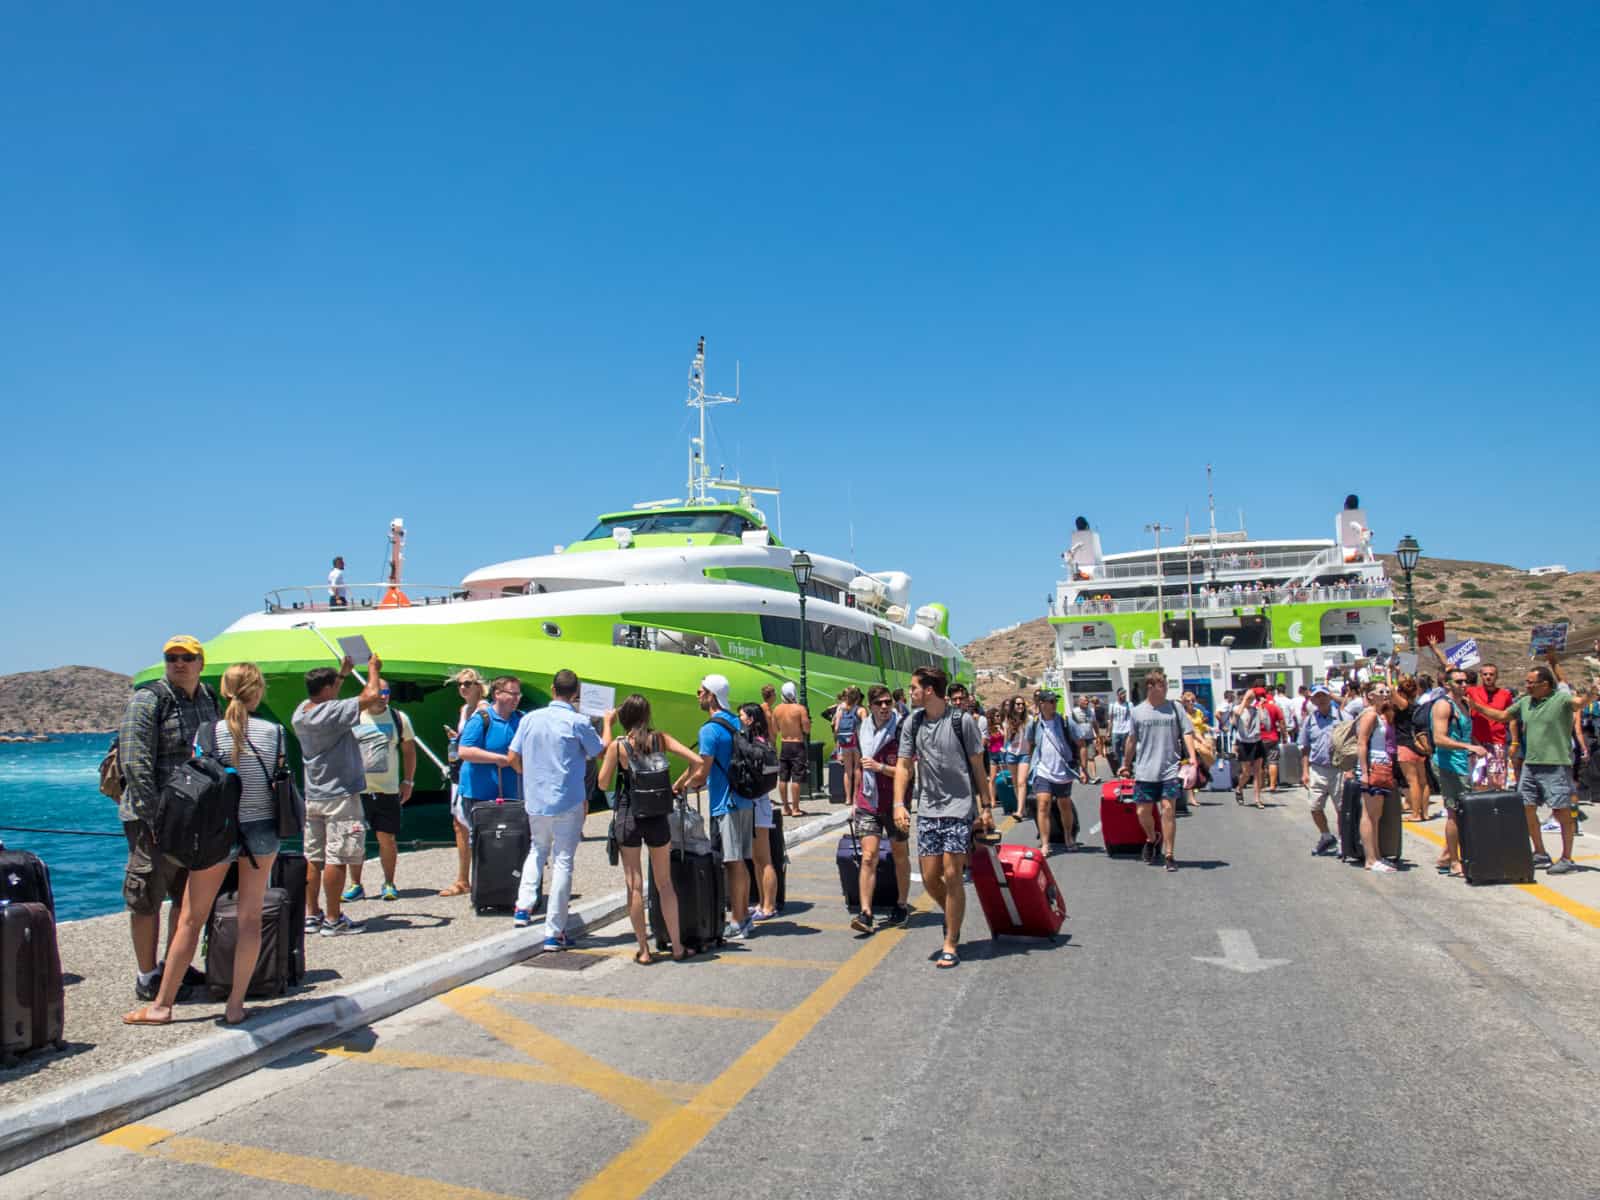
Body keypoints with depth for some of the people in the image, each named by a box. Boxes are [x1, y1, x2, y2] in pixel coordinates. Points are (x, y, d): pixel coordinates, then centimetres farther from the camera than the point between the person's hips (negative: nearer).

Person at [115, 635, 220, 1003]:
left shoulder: (207, 700, 11)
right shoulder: (148, 700, -11)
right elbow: (135, 764, -16)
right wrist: (156, 820, -20)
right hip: (153, 816, -7)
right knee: (147, 897, 2)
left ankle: (177, 968, 28)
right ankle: (148, 978, 13)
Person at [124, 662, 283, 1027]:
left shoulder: (209, 733, -8)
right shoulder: (274, 732, -4)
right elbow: (278, 781, 1)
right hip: (262, 829, 1)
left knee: (191, 918, 10)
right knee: (250, 918, 9)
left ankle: (162, 1005, 19)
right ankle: (236, 1005, 12)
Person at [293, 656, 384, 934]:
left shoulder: (300, 712, 6)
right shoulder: (332, 713, -18)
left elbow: (324, 695, 28)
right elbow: (370, 695, -20)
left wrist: (343, 672, 31)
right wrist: (373, 668, -3)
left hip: (312, 797, 8)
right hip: (340, 796, -8)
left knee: (313, 858, 12)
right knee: (336, 859, -3)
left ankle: (311, 914, 18)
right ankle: (333, 919, 0)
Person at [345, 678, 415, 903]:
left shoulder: (399, 718, 4)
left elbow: (409, 751, 12)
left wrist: (408, 781, 6)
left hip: (388, 791, 0)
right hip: (357, 790, 0)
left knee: (387, 838, 2)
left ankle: (389, 884, 15)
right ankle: (355, 886, 16)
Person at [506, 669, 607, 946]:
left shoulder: (530, 719, 2)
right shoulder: (579, 722, -11)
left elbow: (512, 759, 5)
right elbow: (603, 752, 1)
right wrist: (607, 723, 16)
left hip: (535, 800, 4)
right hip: (568, 802, -4)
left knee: (537, 850, 26)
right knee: (562, 861, 1)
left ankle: (523, 907, 14)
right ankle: (554, 932, 3)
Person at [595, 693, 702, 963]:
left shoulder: (617, 745, -8)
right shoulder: (660, 739, -3)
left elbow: (603, 783, 0)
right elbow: (696, 761, -9)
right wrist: (679, 784, 7)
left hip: (628, 817, -2)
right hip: (657, 817, 2)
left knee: (634, 886, 7)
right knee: (664, 884, 12)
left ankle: (644, 951, 10)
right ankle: (677, 947, 16)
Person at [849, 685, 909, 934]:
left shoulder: (901, 731, -10)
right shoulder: (864, 731, 6)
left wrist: (880, 767, -22)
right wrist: (855, 800, 19)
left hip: (894, 803, -3)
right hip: (868, 804, 3)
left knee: (900, 856, 12)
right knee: (868, 857, -7)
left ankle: (902, 905, 28)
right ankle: (865, 913, -11)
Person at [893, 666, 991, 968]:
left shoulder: (962, 722, -6)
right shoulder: (912, 724, 4)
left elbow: (977, 766, 0)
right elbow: (903, 765, 4)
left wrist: (987, 805, 0)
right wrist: (899, 803, -7)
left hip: (959, 808, -4)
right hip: (928, 809, 4)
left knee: (951, 874, -8)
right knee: (929, 877, 3)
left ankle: (950, 945, 3)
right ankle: (952, 916, 34)